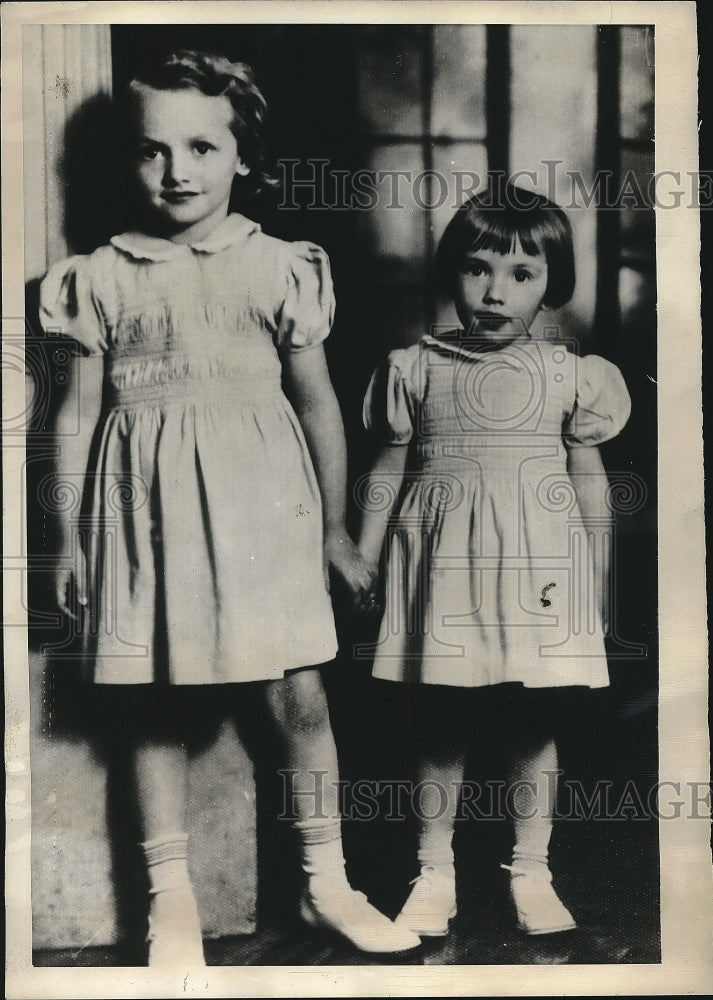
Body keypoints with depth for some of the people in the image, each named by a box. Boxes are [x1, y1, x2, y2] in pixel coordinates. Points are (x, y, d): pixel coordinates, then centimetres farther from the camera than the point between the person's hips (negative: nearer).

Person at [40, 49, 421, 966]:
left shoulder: (280, 268, 3)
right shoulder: (101, 279, 2)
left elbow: (317, 401, 8)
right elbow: (78, 414, 6)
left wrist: (335, 528, 9)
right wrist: (67, 536, 4)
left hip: (261, 499, 0)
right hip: (149, 504, 0)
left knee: (299, 694, 1)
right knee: (155, 704, 6)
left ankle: (327, 882, 19)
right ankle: (170, 897, 21)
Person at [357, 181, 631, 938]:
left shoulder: (568, 374, 2)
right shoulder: (417, 370, 2)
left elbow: (590, 481, 8)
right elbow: (387, 472, 7)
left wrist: (599, 580, 8)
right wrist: (361, 564, 5)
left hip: (537, 565, 0)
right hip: (444, 565, 0)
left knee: (533, 724, 7)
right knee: (437, 722, 6)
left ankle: (531, 871, 21)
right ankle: (434, 873, 19)